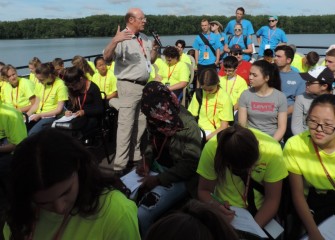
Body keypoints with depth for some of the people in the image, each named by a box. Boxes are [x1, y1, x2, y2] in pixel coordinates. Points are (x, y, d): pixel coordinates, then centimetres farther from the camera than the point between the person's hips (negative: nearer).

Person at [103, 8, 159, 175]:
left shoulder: (144, 38, 12)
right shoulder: (122, 39, -12)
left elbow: (151, 60, 22)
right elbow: (106, 57, -26)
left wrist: (154, 49, 3)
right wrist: (115, 41, -42)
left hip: (144, 85, 8)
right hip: (129, 86, -8)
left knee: (141, 124, 15)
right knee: (126, 126, -8)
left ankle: (136, 157, 28)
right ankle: (119, 165, -3)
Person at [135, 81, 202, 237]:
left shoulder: (188, 126, -23)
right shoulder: (155, 118, -3)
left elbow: (190, 164, -21)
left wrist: (159, 179, -21)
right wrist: (146, 161, -3)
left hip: (179, 178, -7)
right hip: (157, 166, 8)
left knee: (142, 215, -24)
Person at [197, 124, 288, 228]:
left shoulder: (272, 149, -21)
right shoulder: (212, 148, -21)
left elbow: (272, 199, -14)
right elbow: (204, 190, -9)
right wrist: (215, 206, -28)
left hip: (260, 212, 1)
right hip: (226, 211, 0)